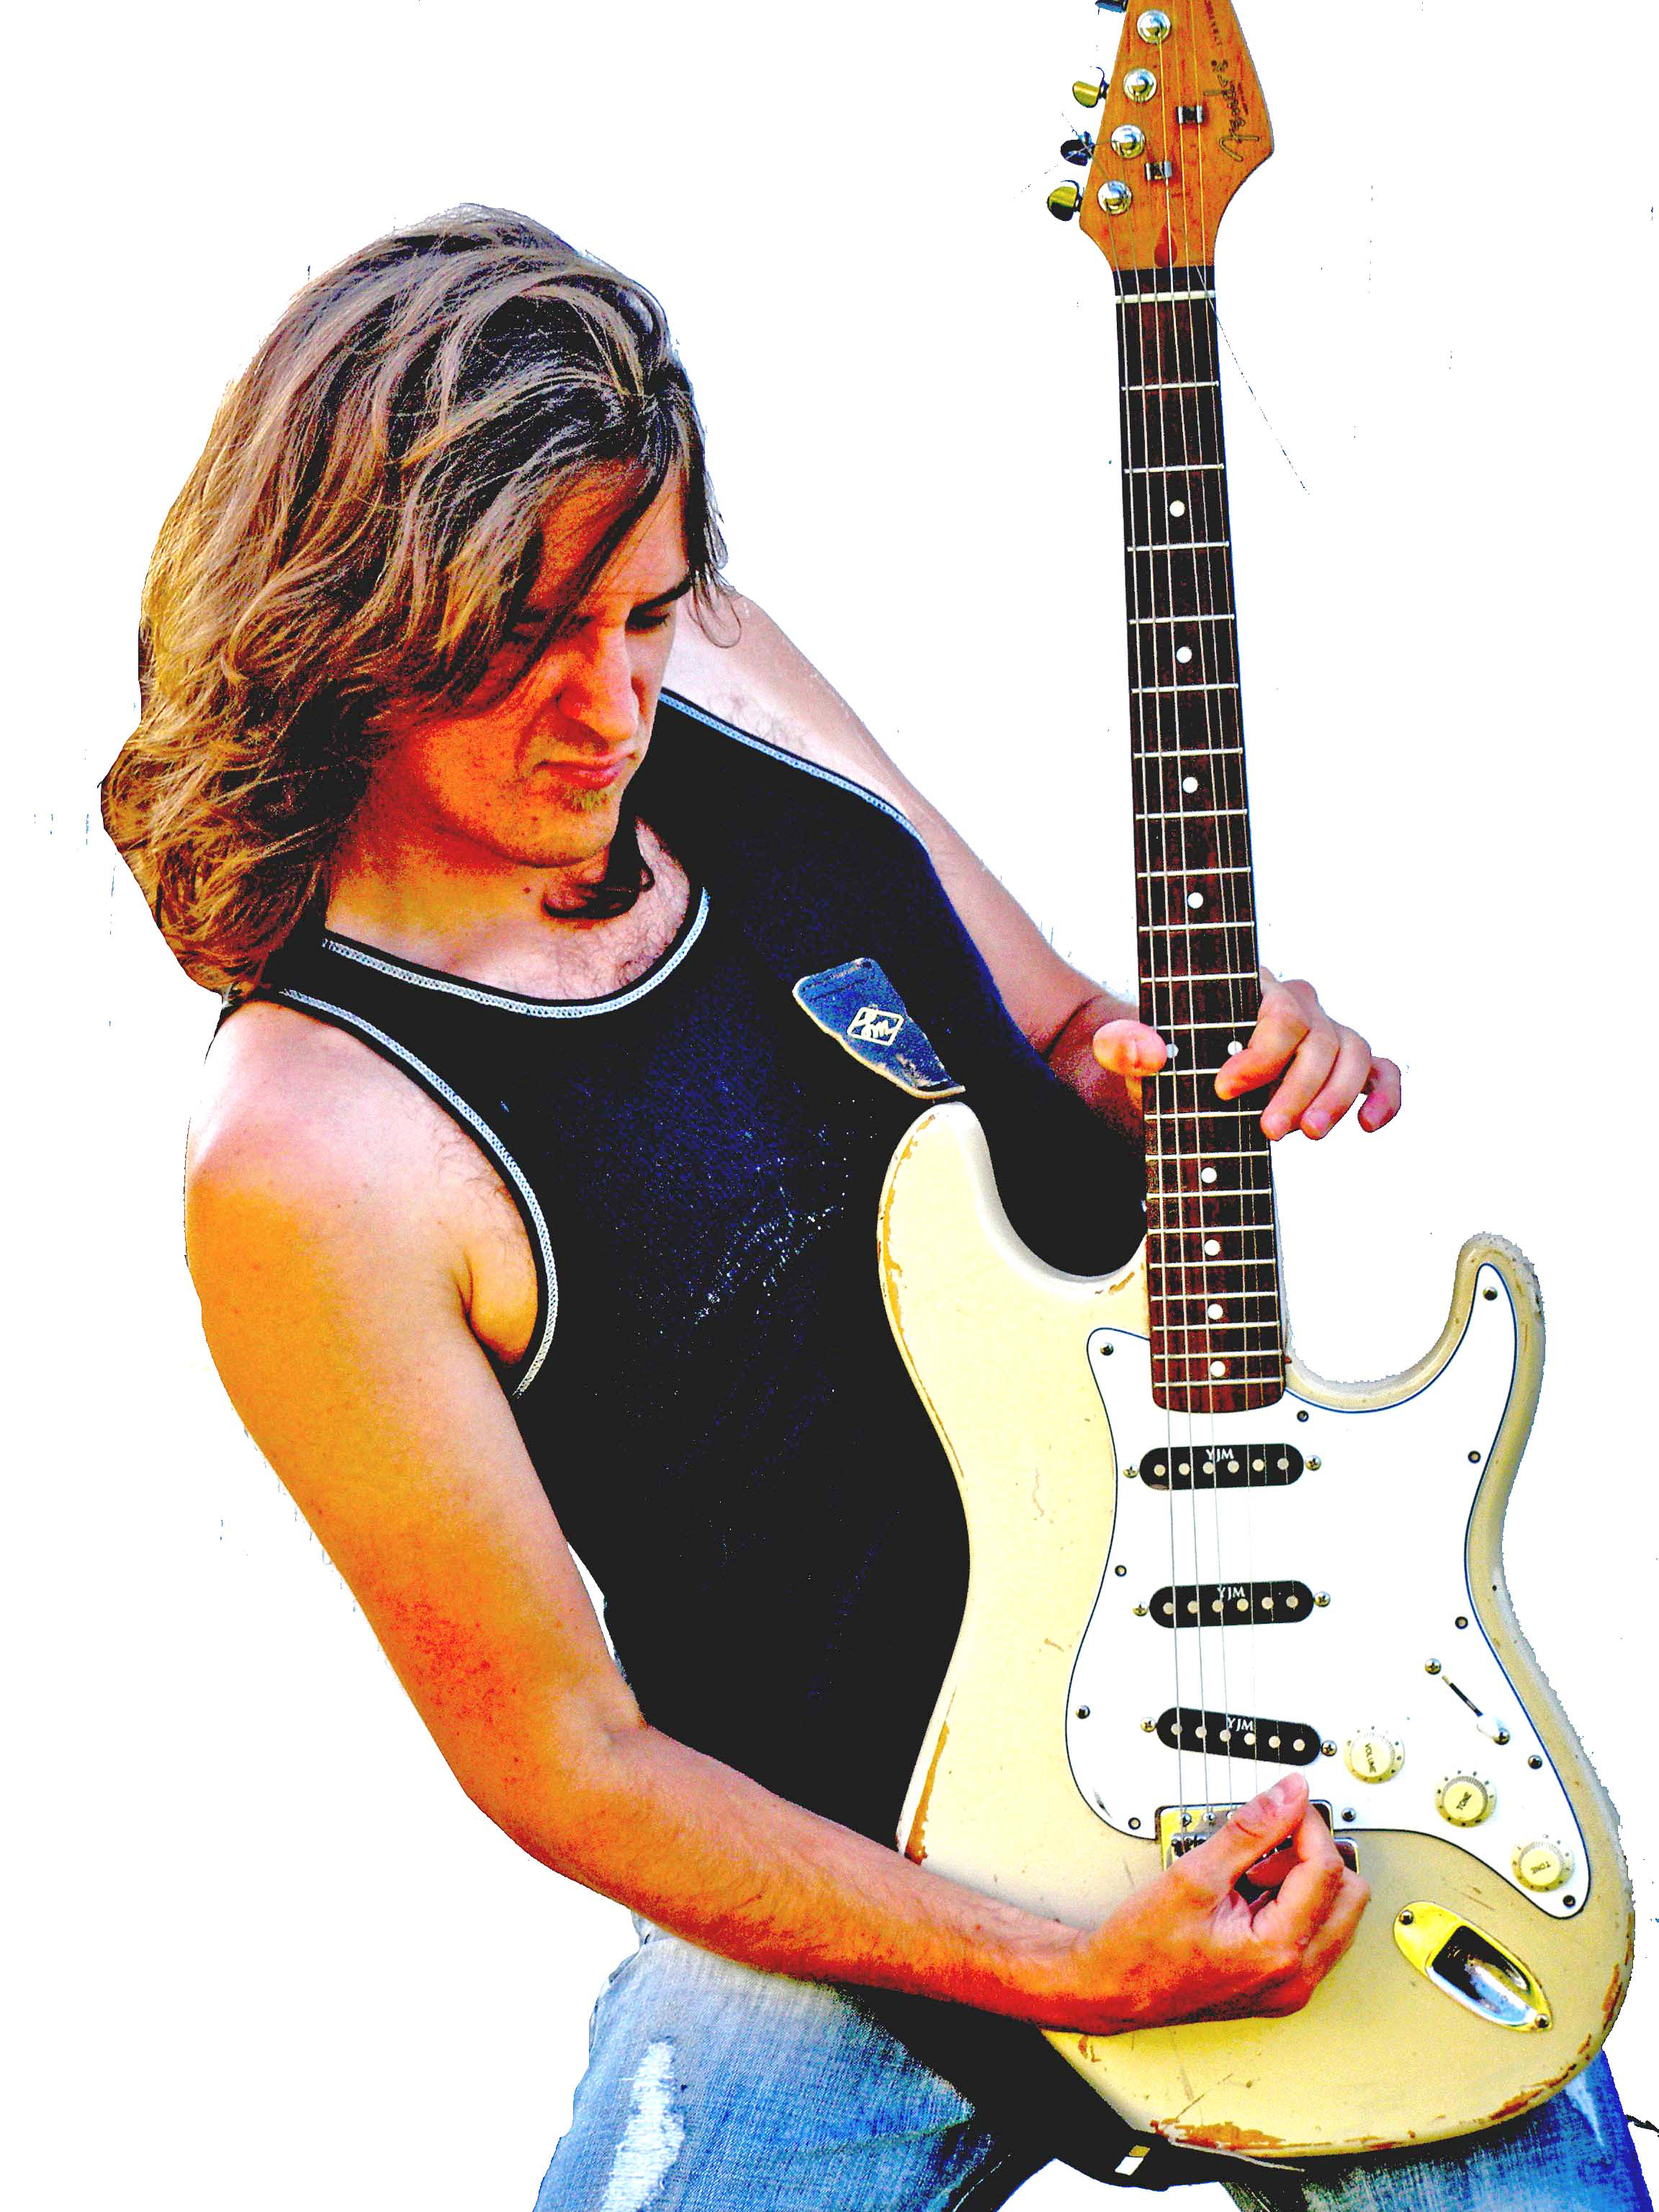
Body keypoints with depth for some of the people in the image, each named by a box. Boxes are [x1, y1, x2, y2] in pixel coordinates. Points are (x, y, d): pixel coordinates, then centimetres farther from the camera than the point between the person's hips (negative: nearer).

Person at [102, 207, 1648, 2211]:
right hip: (869, 1894, -4)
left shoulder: (724, 684, -3)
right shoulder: (309, 1159, -20)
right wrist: (1072, 1976, -18)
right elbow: (559, 1762, -13)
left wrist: (1203, 1074, -11)